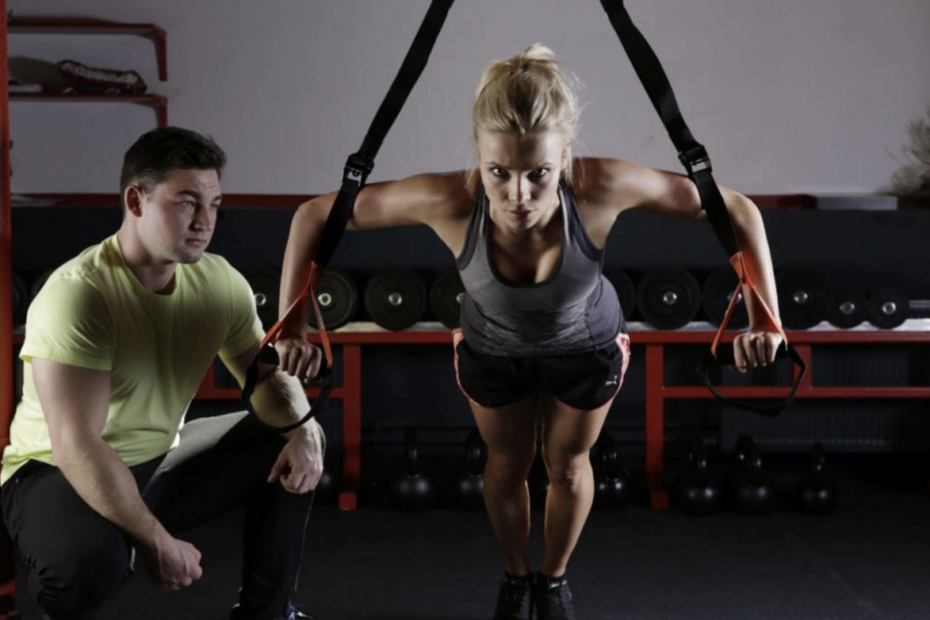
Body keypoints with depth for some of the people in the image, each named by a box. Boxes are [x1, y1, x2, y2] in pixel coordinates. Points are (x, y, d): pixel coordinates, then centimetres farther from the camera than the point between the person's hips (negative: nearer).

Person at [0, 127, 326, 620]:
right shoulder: (78, 295, -28)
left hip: (160, 461, 7)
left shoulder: (218, 280, -8)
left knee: (289, 443, 1)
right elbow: (78, 448, -32)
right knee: (90, 559, -38)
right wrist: (157, 542, -29)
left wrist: (302, 431, -18)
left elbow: (265, 374, 4)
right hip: (58, 475, -7)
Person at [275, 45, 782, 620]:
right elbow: (315, 216, -28)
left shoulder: (602, 187, -43)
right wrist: (292, 324, -28)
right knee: (507, 465, 24)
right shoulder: (449, 200, -42)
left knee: (568, 465, 23)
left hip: (587, 346, 0)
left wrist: (764, 318, -33)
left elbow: (737, 210, -30)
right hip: (492, 348, 0)